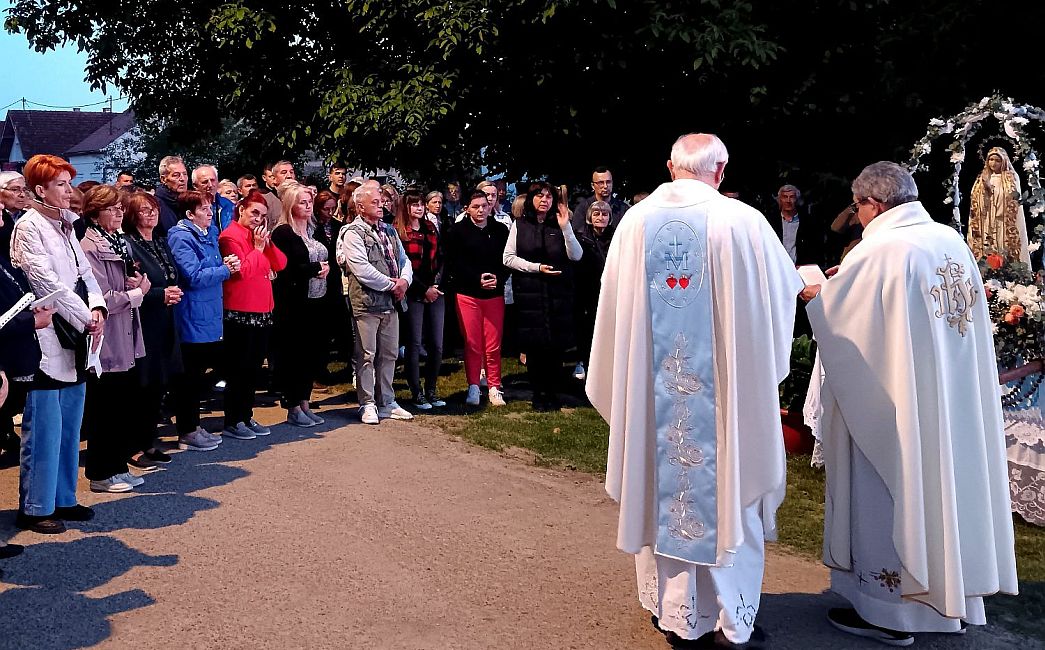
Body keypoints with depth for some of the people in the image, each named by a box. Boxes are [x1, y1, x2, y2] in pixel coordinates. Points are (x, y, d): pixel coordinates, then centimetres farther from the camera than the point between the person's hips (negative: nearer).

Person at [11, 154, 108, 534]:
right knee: (44, 428, -3)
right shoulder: (29, 226, -8)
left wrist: (97, 308, -4)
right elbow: (47, 281, -15)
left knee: (70, 426, 13)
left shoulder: (65, 226, 16)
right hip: (47, 342, -8)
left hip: (75, 340, 8)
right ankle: (34, 507, 6)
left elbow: (84, 273, 14)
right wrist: (87, 318, -13)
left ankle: (63, 499, 23)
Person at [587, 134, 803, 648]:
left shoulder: (635, 220, -2)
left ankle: (670, 607, 28)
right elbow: (786, 290, 2)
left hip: (651, 388, 3)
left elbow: (614, 305, 8)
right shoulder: (742, 221, -11)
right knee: (727, 491, 9)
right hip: (723, 388, -3)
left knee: (661, 488, 15)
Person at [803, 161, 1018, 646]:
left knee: (889, 494, 4)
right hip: (955, 403, 7)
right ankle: (945, 592, 30)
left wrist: (815, 295, 13)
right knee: (939, 484, 17)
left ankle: (887, 610, 14)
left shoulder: (880, 250, -18)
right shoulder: (952, 242, 4)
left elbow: (829, 312, -9)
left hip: (893, 403, -7)